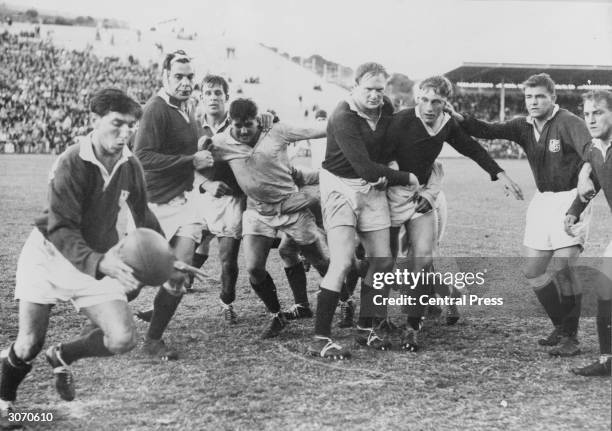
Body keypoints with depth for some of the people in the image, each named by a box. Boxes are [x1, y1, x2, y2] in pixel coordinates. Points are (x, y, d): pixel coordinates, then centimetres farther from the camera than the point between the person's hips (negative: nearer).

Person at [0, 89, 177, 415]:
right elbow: (61, 230, -30)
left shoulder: (130, 166, -6)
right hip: (48, 254, -4)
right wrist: (101, 263, -46)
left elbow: (144, 218, 11)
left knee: (123, 339, -14)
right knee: (29, 344, -7)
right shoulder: (71, 164, -23)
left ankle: (62, 357, 17)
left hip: (99, 261, 4)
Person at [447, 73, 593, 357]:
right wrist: (460, 118, -17)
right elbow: (489, 131, 0)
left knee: (561, 268, -14)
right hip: (543, 200, 7)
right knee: (532, 271, 7)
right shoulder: (523, 127, 5)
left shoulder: (569, 123, -15)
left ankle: (570, 337, 0)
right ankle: (561, 326, 25)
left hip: (570, 198, -7)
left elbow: (590, 151, -30)